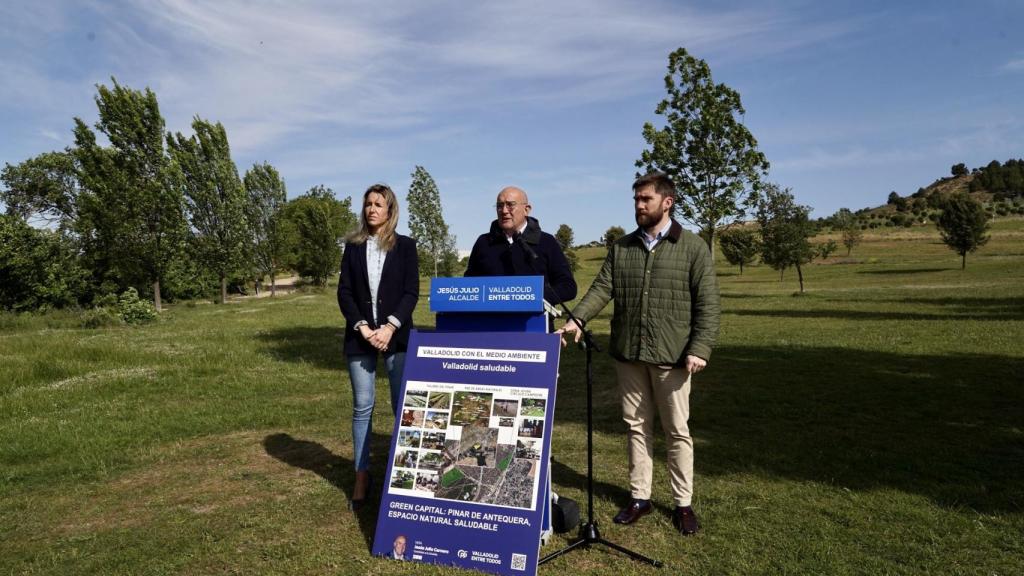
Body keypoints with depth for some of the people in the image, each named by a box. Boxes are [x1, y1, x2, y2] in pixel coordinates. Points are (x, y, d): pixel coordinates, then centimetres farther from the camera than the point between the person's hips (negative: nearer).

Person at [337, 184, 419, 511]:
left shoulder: (405, 246, 5)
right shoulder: (353, 247, 10)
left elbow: (411, 292, -2)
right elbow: (344, 292, 4)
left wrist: (390, 327, -14)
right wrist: (363, 327, -10)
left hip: (397, 336, -1)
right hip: (360, 336, 2)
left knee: (403, 407, -1)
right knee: (362, 407, 5)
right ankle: (362, 478, 14)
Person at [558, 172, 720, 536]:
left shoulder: (693, 247, -1)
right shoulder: (621, 248, 8)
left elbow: (708, 304, -5)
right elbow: (602, 289, 0)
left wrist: (699, 349, -14)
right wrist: (578, 319, -18)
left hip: (671, 356, -3)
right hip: (628, 355, 4)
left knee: (677, 430, 7)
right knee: (636, 427, 12)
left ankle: (683, 503, 22)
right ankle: (640, 497, 25)